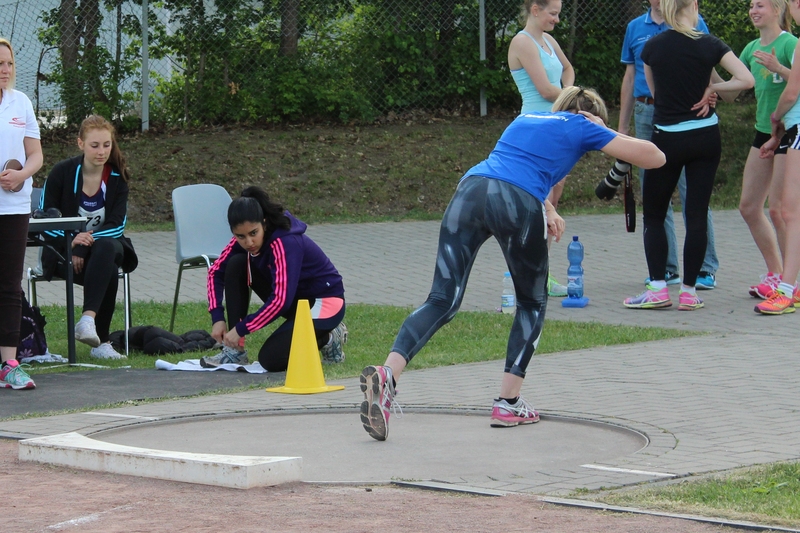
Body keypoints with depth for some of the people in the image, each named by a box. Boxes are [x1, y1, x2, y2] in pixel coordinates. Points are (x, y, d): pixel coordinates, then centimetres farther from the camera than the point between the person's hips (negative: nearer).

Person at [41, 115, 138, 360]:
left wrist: (89, 240, -24)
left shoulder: (117, 177, 1)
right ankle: (100, 342, -33)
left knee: (105, 248, -38)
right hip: (62, 252, -2)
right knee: (108, 272, -34)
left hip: (106, 246, 2)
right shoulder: (62, 172, -6)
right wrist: (72, 241, -23)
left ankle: (88, 319, -47)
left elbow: (117, 225, -6)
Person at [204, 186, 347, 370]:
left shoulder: (285, 243, -31)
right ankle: (235, 351, -9)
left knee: (270, 359, -24)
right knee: (236, 265, -12)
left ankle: (328, 338, 3)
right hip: (294, 300, 8)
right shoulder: (244, 239, -9)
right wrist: (217, 318, -12)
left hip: (324, 302, -8)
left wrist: (241, 329, -29)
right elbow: (216, 272, 1)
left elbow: (281, 300, -35)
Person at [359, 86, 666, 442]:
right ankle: (508, 403, 12)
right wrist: (607, 135, 34)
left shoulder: (525, 119, 36)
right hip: (519, 204, -4)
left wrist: (546, 209, 46)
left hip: (471, 188, 4)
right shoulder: (582, 127, 20)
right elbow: (654, 158, 22)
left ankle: (387, 374, -25)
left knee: (442, 301, -2)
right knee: (532, 303, 19)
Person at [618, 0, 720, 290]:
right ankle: (666, 267, 13)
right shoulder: (635, 28, 14)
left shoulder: (693, 23, 1)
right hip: (645, 114, 5)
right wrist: (622, 127, 16)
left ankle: (705, 268, -5)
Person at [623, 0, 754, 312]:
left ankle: (658, 288, -1)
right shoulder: (710, 45, -6)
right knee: (697, 215, 4)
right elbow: (746, 79, -11)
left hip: (667, 139, -1)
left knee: (653, 215, 9)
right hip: (705, 139, 1)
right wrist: (711, 89, -1)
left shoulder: (652, 47, -3)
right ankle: (689, 291, 3)